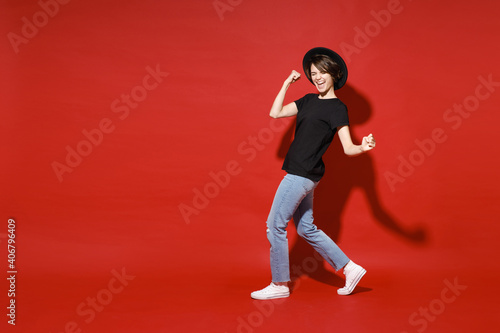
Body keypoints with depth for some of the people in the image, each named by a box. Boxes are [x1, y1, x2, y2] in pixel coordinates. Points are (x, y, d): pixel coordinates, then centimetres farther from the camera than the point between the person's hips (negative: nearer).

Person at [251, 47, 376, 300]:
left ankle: (279, 284, 12)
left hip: (303, 174, -9)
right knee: (306, 228, 15)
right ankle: (350, 269, 23)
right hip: (298, 173, 9)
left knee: (275, 225, -2)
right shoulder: (309, 100, 13)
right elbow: (275, 113, 14)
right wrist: (287, 84, 12)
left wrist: (364, 147, -36)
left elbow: (348, 148, -14)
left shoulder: (337, 108, -9)